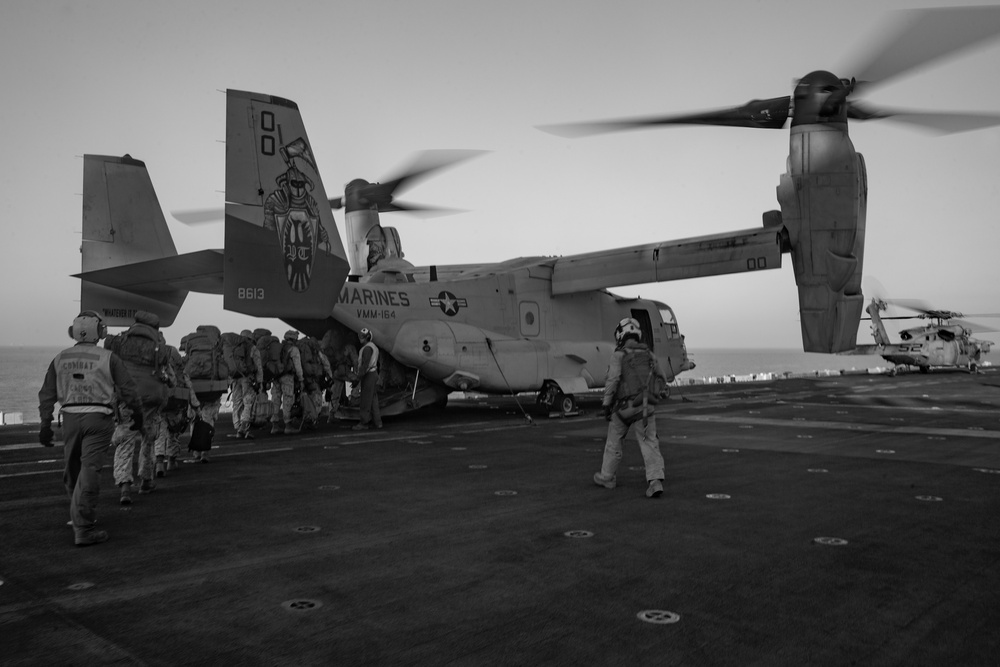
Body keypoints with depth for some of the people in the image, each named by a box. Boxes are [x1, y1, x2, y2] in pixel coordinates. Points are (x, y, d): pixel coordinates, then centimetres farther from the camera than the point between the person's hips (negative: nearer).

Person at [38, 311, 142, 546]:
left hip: (70, 417, 4)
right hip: (98, 417, -4)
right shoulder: (109, 358, -3)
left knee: (72, 468, 20)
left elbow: (47, 394, 8)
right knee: (89, 470, -6)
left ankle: (79, 515, 38)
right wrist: (137, 413, 10)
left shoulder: (60, 359, 9)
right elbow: (127, 389, -3)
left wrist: (45, 425, 11)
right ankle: (83, 529, -8)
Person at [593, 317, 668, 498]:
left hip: (623, 407, -3)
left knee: (614, 442, 15)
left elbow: (612, 380, -17)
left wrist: (606, 404, -14)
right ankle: (655, 481, -17)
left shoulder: (619, 355, -7)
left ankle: (607, 477, 30)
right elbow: (662, 380, 13)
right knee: (649, 444, 0)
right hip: (645, 407, 3)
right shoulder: (648, 355, 9)